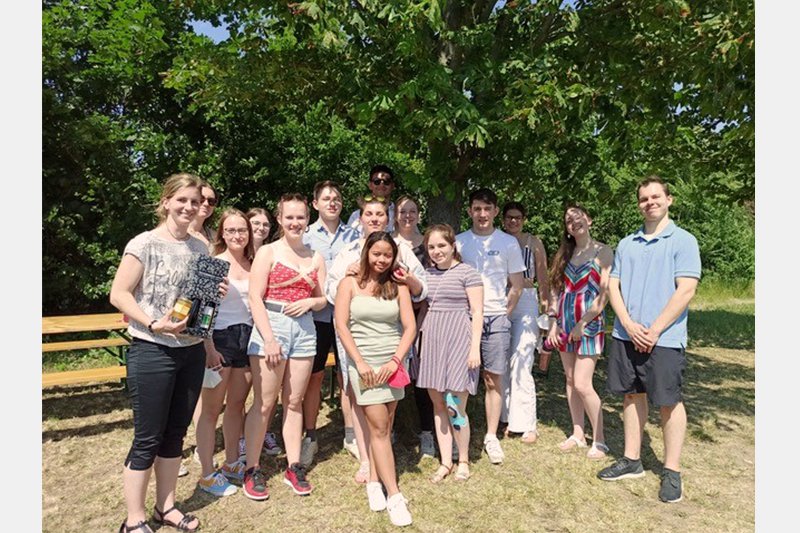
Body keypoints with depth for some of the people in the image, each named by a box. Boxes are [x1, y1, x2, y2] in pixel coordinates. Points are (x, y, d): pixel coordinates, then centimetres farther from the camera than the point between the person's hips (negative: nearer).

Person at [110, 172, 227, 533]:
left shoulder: (200, 247, 8)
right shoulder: (144, 243, -8)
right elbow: (118, 294, -10)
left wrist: (217, 294, -3)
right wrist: (153, 324, -22)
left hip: (192, 350, 6)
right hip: (152, 352, -5)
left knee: (175, 433, 15)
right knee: (147, 438, 4)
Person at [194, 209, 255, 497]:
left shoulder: (252, 265, 8)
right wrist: (209, 348, -17)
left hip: (246, 338, 6)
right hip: (219, 338, -5)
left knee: (237, 404, 15)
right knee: (211, 408, 3)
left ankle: (231, 463, 30)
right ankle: (207, 474, 15)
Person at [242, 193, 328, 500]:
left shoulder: (316, 258, 12)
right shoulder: (267, 252, 0)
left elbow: (322, 300, 16)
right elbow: (255, 298, -7)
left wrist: (310, 302, -8)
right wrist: (269, 339, -15)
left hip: (304, 329, 4)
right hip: (271, 326, -4)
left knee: (294, 402, 10)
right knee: (264, 403, 0)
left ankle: (294, 467, 21)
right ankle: (252, 470, 15)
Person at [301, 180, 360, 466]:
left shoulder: (353, 235, 8)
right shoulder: (306, 236, 3)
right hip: (316, 314, -1)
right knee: (314, 376, 8)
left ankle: (350, 434, 24)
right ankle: (310, 437, 22)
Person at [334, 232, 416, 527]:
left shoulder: (398, 286, 5)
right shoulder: (351, 283, 0)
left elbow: (410, 327, 2)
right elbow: (341, 325, -4)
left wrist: (395, 360, -9)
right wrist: (360, 362, -10)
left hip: (393, 362, 3)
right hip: (364, 362, -3)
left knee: (383, 426, 7)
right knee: (379, 428, -3)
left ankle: (374, 482, 22)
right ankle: (394, 496, 4)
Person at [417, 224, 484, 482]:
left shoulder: (467, 272, -3)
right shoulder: (427, 274, 13)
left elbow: (477, 312, -6)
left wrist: (475, 347, -11)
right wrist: (416, 340, 11)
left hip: (458, 341, -5)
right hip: (432, 342, 5)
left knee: (455, 406, -3)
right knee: (438, 404, 10)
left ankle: (463, 460, 20)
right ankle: (445, 461, 23)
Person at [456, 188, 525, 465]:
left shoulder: (508, 242, 4)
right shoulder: (459, 241, 5)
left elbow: (517, 285, 6)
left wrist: (504, 314, 0)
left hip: (496, 318, 0)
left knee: (493, 379, 4)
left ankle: (491, 437, 16)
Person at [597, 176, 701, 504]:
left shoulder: (683, 241, -3)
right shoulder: (626, 244, 12)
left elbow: (686, 290, -11)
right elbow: (613, 286, 7)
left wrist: (653, 331, -14)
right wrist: (629, 325, -8)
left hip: (664, 339, -5)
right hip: (626, 336, 5)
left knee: (669, 402, 4)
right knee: (632, 395, 12)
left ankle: (672, 471, 17)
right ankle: (631, 461, 25)